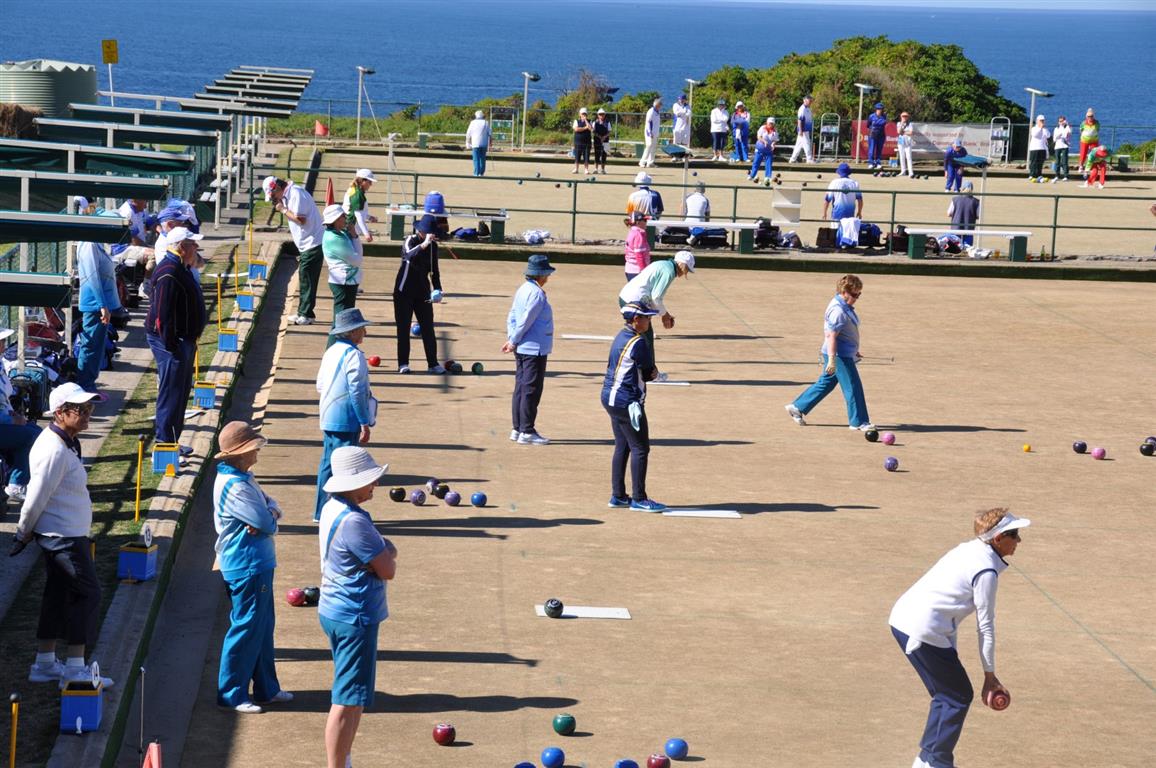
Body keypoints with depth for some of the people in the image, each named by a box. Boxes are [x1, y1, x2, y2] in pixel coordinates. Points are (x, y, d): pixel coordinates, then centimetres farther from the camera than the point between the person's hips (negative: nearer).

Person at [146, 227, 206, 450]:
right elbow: (163, 314, -25)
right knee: (171, 393, -6)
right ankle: (166, 442, 0)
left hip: (183, 339, 11)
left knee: (181, 390, 16)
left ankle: (170, 438, 24)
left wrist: (191, 340, 22)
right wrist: (171, 346, -24)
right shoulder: (169, 273, -22)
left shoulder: (181, 269, 13)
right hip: (171, 340, -11)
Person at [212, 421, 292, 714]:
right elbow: (267, 523, -23)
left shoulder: (243, 478, 10)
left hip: (258, 565, 10)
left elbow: (269, 504, 10)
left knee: (263, 626, 17)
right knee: (246, 628, -3)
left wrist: (270, 512, -13)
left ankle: (266, 688, 27)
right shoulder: (234, 487, -23)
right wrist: (270, 518, 0)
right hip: (247, 566, -10)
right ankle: (231, 693, 5)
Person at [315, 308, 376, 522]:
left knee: (328, 464, 14)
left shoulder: (331, 352, 12)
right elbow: (357, 392, -19)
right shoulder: (354, 355, -16)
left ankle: (321, 512, 19)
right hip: (347, 421, -9)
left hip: (328, 419, 9)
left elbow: (320, 386, 18)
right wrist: (365, 424, -17)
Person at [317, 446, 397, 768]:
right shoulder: (354, 521, -25)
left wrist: (383, 550, -3)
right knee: (348, 701, -4)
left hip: (335, 611, 11)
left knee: (351, 698, 21)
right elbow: (387, 570, -19)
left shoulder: (332, 509, 7)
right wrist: (389, 550, 1)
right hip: (355, 619, -11)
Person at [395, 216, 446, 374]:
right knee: (403, 327, -1)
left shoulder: (433, 246, 3)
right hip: (404, 291, -5)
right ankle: (403, 363, 4)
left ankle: (433, 363, 7)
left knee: (428, 327, 3)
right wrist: (424, 244, -51)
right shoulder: (410, 241, -13)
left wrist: (437, 289, 2)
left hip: (423, 291, 5)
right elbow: (409, 255, -37)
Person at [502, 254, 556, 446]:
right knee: (531, 390, -3)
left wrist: (511, 340, 7)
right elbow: (526, 320, -19)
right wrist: (514, 342, -9)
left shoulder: (522, 290, 11)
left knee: (521, 388, 13)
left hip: (522, 349, 9)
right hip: (534, 349, -9)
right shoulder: (537, 294, -18)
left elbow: (512, 316, 13)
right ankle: (527, 432, 0)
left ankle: (517, 429, 18)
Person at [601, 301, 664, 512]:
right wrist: (654, 373, 9)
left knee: (622, 447, 15)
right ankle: (638, 499, -1)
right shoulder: (638, 342, -18)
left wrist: (651, 373, -2)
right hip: (627, 402, -10)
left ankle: (618, 496, 19)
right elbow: (649, 373, -11)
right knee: (640, 448, -3)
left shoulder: (621, 337, 12)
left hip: (610, 398, 10)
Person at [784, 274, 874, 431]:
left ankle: (797, 407, 23)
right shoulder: (838, 311, -20)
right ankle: (858, 422, 4)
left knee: (825, 384, 17)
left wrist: (854, 351, 30)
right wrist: (832, 359, -28)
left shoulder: (845, 307, 12)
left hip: (845, 354, 11)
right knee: (853, 387, -4)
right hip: (839, 355, -11)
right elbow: (831, 336, -24)